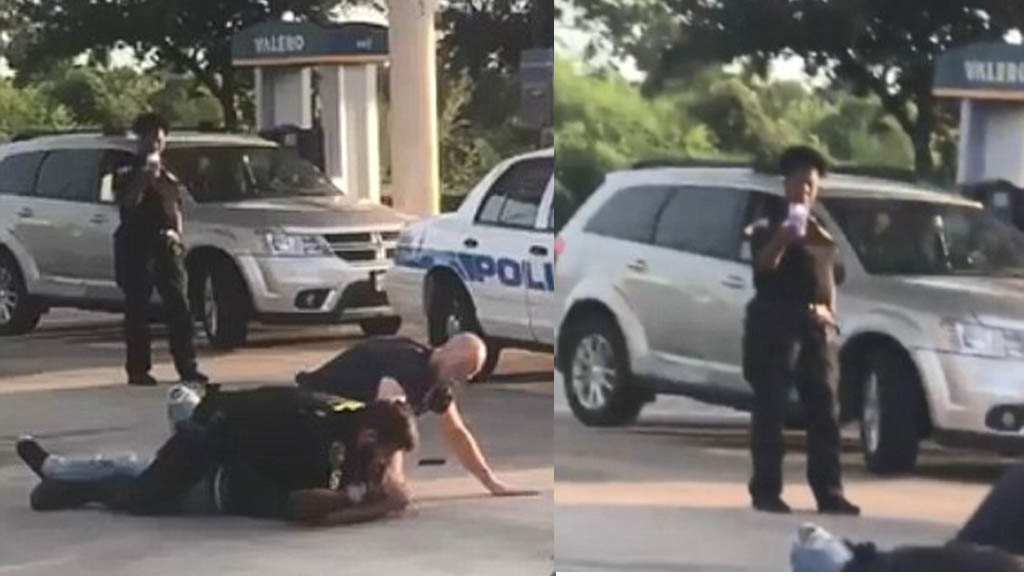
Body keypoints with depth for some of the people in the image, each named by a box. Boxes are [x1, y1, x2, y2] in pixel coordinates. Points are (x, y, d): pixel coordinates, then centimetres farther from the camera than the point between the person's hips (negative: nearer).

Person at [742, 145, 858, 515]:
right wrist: (783, 236, -32)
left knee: (824, 412, 3)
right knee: (771, 410, -6)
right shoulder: (768, 227, 1)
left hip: (816, 326, 6)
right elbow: (763, 264, -17)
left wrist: (829, 312, 4)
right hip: (776, 323, -6)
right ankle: (766, 491, -5)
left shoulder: (822, 234, 20)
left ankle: (829, 494, 5)